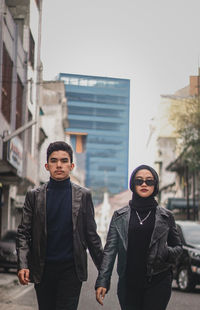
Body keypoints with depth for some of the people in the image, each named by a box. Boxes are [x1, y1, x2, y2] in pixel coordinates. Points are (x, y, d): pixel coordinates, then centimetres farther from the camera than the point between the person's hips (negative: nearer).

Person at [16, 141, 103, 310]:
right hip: (43, 269, 2)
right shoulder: (34, 196, 5)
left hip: (72, 269, -1)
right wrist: (23, 265, -10)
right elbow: (23, 233, 3)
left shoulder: (83, 195, 4)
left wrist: (104, 268, 5)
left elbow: (91, 234, 7)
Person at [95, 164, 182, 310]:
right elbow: (110, 249, 5)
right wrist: (102, 281, -4)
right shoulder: (120, 216, 7)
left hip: (158, 283, -1)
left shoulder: (166, 216, 7)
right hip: (128, 284, 1)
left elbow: (178, 246, 14)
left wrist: (167, 253, -10)